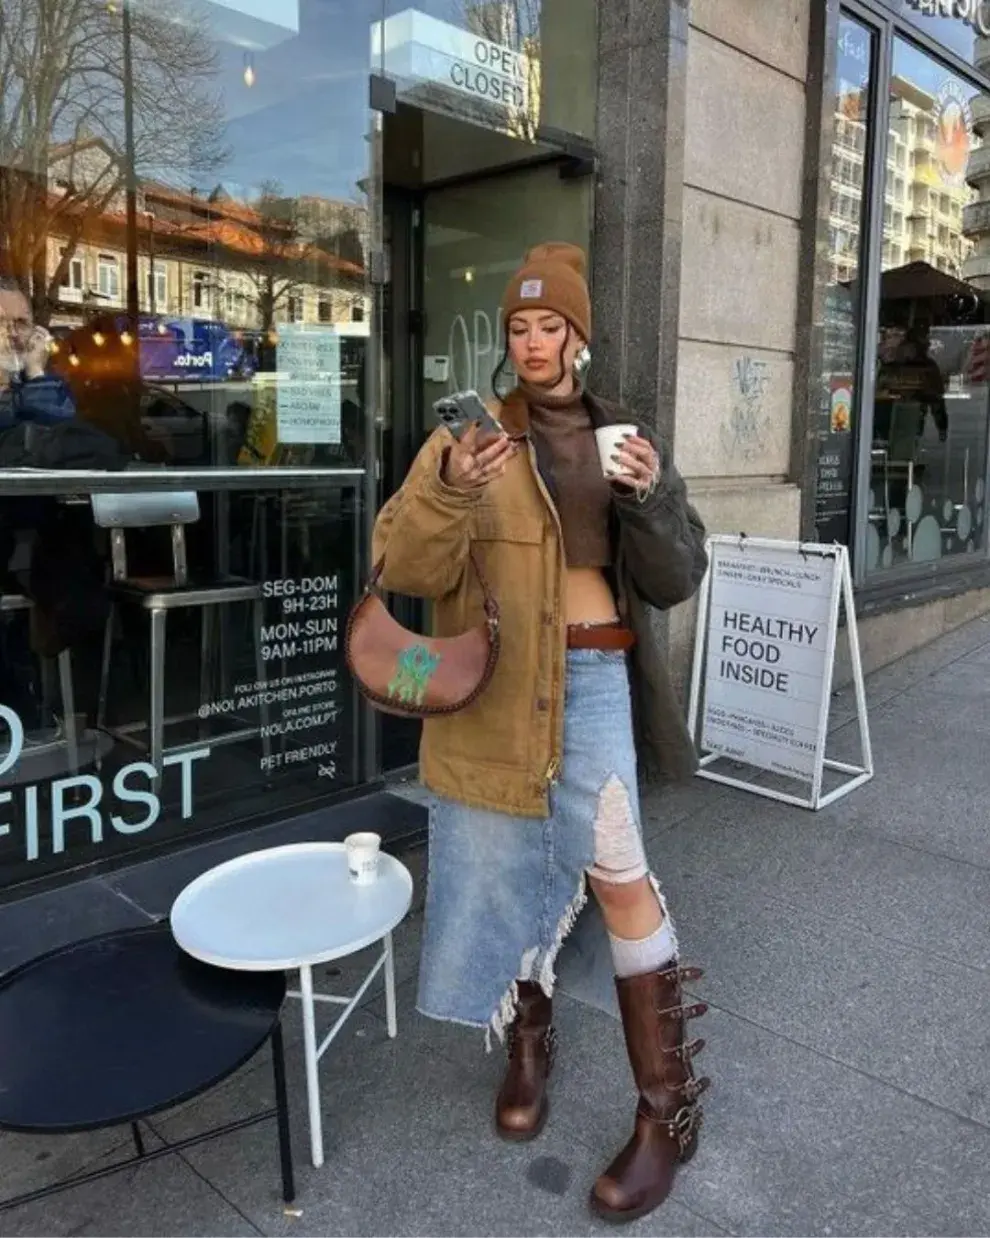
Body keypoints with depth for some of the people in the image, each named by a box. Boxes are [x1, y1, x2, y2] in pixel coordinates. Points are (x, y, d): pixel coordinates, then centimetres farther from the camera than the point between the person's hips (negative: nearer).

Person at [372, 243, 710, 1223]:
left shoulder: (621, 437, 8)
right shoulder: (471, 433, 1)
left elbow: (675, 581, 4)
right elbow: (403, 568, -9)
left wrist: (652, 494, -14)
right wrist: (448, 493, -28)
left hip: (593, 679, 1)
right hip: (494, 682, 0)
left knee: (616, 874, -6)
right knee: (510, 866, 12)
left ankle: (668, 1106, 11)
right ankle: (528, 1044, 37)